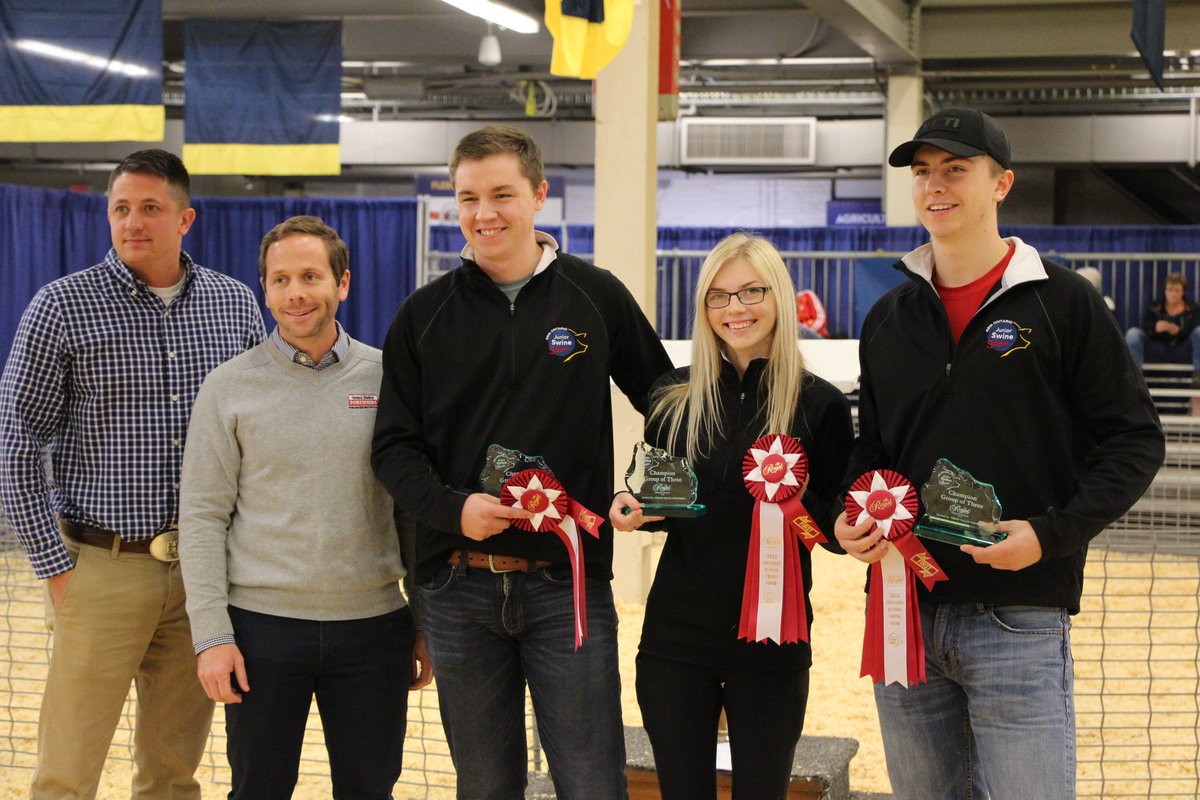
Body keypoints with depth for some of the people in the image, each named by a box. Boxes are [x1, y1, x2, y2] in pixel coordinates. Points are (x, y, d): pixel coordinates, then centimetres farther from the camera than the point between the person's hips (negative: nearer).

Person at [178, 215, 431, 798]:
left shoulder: (387, 379, 5)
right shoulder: (230, 387, 1)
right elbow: (202, 518, -1)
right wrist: (211, 634, -8)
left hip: (373, 626, 1)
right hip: (263, 625, -1)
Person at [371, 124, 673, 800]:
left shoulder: (597, 296, 3)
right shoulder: (425, 314, 6)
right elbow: (395, 446, 4)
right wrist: (452, 508, -14)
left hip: (569, 585, -1)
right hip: (459, 587, 2)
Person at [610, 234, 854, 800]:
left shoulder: (819, 404, -3)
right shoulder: (673, 397, 4)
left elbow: (839, 525, 0)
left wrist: (796, 499, -20)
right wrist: (628, 507, -8)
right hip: (675, 638, 2)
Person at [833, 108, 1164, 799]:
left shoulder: (1062, 302, -2)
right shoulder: (890, 319, 12)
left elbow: (1135, 440, -3)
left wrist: (1052, 533, -16)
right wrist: (851, 519, -2)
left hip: (1021, 619, -5)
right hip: (905, 614, 5)